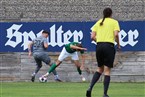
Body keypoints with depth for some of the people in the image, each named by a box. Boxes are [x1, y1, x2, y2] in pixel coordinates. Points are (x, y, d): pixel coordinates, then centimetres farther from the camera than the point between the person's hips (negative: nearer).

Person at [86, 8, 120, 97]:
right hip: (109, 46, -4)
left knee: (100, 69, 18)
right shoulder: (114, 22, 3)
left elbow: (92, 37, 7)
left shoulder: (99, 22, 14)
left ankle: (90, 88, 1)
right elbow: (116, 34, -11)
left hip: (99, 46, 4)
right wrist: (118, 44, 2)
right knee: (107, 71, -1)